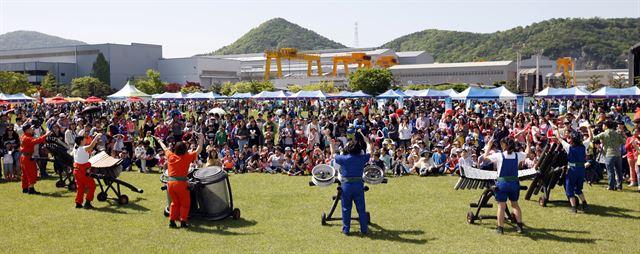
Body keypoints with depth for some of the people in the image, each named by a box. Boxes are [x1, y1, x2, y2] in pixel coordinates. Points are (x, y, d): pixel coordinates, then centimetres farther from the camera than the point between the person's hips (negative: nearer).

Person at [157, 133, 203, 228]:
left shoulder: (170, 156, 6)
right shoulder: (187, 157, -4)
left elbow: (165, 149, 26)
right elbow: (198, 151, 5)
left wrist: (160, 142, 45)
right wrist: (201, 140, 18)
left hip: (170, 182, 5)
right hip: (181, 182, -4)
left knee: (174, 202, 18)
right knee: (185, 203, 9)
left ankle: (172, 221, 15)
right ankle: (183, 221, 6)